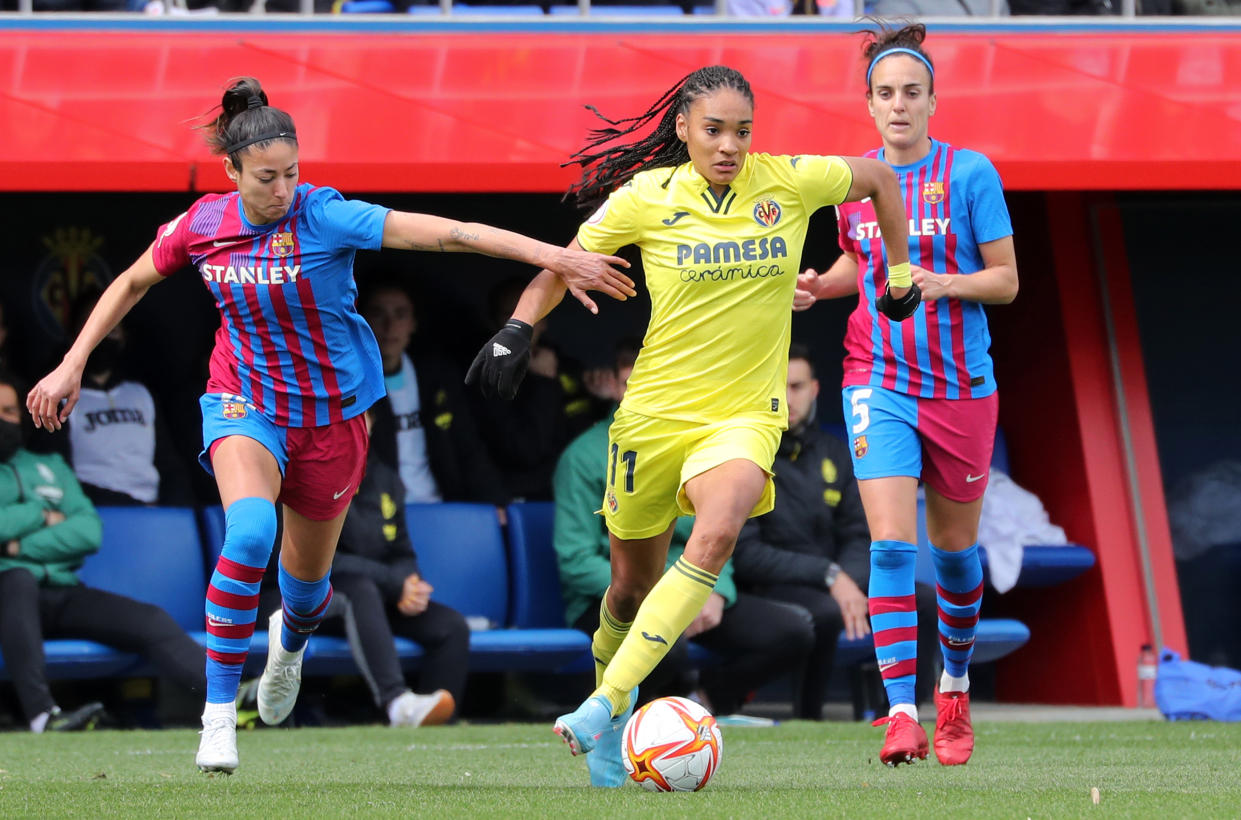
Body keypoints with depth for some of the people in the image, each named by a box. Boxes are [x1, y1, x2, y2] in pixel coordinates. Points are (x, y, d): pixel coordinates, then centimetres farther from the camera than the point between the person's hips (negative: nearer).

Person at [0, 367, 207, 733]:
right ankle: (42, 714, -53)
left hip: (63, 593, 5)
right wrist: (40, 515, 2)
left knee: (151, 620, -18)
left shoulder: (50, 465, 24)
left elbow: (89, 531, 8)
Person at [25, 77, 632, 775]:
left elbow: (450, 234, -27)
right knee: (250, 532, -30)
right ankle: (219, 712, -21)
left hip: (330, 415, 0)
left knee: (306, 578, 13)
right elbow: (131, 284, 9)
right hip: (244, 403, 0)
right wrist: (71, 367, 7)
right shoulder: (203, 224, -11)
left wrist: (556, 258, -34)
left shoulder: (325, 217, -21)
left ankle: (291, 639, 55)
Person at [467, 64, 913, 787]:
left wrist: (900, 275, 18)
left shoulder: (789, 183, -5)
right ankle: (615, 725, 38)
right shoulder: (646, 198, -7)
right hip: (655, 411, 0)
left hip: (744, 416, 0)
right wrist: (519, 329, -8)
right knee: (633, 584, 9)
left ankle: (605, 705, -29)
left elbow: (879, 177, 14)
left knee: (717, 533, -30)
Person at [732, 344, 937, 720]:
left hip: (837, 584, 6)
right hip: (766, 588, -6)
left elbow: (860, 537, 13)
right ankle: (807, 721, -21)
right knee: (826, 613, -38)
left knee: (928, 601, -16)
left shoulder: (836, 454, 13)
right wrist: (828, 576, -20)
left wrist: (850, 581, -12)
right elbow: (744, 553, -12)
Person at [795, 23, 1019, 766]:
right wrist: (819, 286, 2)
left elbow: (1006, 280, -6)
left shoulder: (970, 173, -8)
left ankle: (955, 686, 37)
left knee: (955, 547, 12)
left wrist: (944, 283, -23)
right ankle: (902, 715, -16)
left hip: (961, 386, -1)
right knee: (891, 545, -14)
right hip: (880, 383, 1)